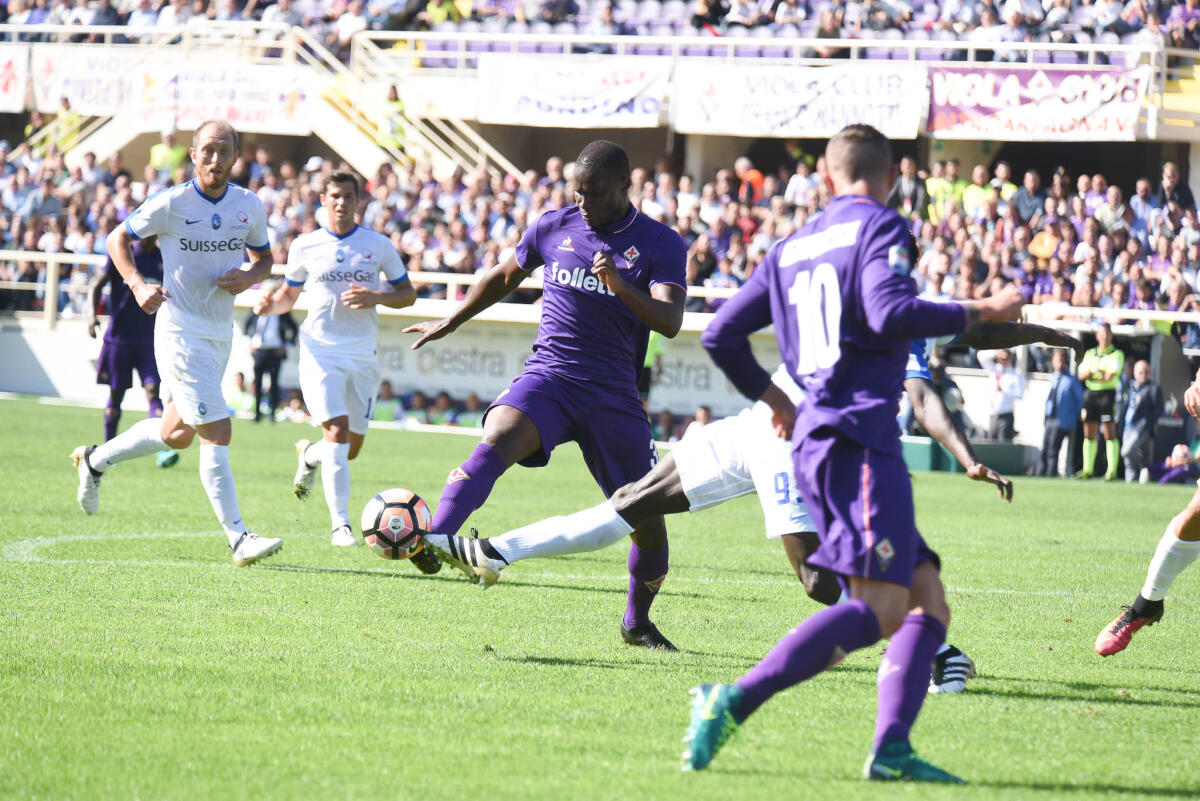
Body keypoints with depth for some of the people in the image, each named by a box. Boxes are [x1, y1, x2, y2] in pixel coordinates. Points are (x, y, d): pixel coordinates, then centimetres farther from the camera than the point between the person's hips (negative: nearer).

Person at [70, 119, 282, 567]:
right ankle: (238, 539, -13)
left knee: (178, 434, 17)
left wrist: (249, 277, -6)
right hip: (180, 333, -7)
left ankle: (95, 461, 40)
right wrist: (138, 284, -14)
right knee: (217, 432, -14)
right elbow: (118, 238, 2)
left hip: (221, 336, 7)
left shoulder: (249, 207, 2)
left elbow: (264, 258, 18)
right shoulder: (171, 204, -10)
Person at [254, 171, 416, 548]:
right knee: (337, 431, -19)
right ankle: (341, 524, -16)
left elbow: (407, 294, 10)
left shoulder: (379, 245, 5)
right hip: (320, 351, -2)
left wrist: (376, 297, -11)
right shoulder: (305, 247, 5)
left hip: (363, 356, 2)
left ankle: (308, 455, 42)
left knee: (351, 448, 7)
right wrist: (271, 305, -5)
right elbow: (289, 294, 18)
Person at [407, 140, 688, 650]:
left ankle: (637, 623, 26)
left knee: (646, 520, 2)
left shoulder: (660, 244, -1)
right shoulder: (554, 227, 7)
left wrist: (622, 286, -30)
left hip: (614, 395, 0)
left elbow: (670, 321, -14)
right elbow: (505, 277, 24)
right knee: (496, 443, -32)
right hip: (548, 375, 0)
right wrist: (449, 324, 31)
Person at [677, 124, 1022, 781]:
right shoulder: (881, 228, 0)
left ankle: (891, 748, -11)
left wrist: (770, 395, 37)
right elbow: (889, 313, -18)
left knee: (927, 599, 5)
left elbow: (721, 337, 21)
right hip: (859, 437, -9)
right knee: (877, 608, -16)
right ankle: (734, 702, -24)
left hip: (815, 441, 9)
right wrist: (979, 313, -7)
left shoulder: (791, 248, 20)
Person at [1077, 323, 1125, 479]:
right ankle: (1087, 469, 11)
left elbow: (1110, 375, -10)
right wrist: (1097, 372, -9)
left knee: (1109, 433, -9)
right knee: (1089, 433, 6)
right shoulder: (1090, 354, 17)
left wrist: (1090, 374, 0)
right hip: (1090, 393, 5)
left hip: (1108, 394, -5)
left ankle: (1112, 470, -11)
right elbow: (1081, 375, 7)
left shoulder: (1117, 354, 2)